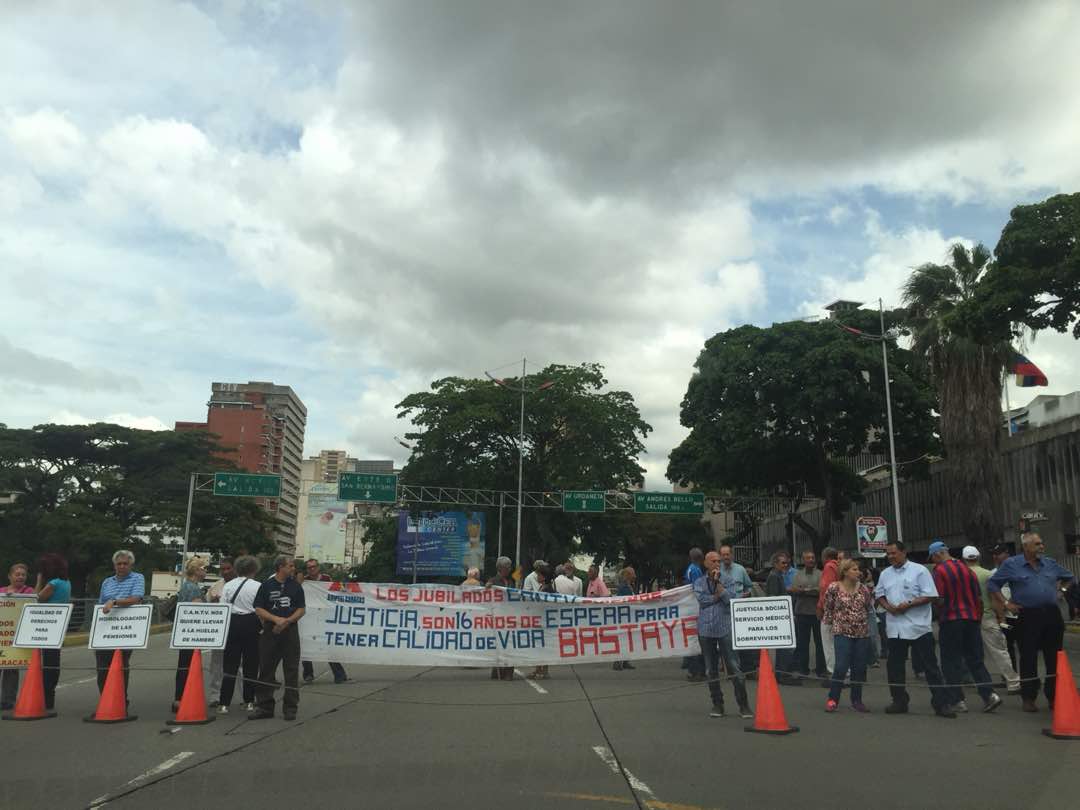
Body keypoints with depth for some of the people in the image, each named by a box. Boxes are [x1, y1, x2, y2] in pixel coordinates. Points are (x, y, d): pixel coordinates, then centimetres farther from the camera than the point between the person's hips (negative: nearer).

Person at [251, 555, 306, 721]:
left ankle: (290, 708, 10)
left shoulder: (295, 586, 7)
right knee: (266, 670, 4)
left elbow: (301, 609, 5)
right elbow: (258, 609, -2)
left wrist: (287, 621, -10)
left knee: (291, 670, 1)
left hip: (290, 631, 1)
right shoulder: (267, 585, 1)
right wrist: (276, 619, -15)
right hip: (270, 631, -1)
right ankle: (264, 706, 15)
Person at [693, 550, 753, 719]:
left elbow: (730, 599, -11)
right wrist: (719, 596, -6)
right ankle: (717, 705, 19)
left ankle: (744, 705, 2)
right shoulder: (699, 582, 9)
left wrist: (717, 582, -10)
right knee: (711, 670, 8)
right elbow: (702, 599, -8)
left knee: (734, 667, -5)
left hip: (725, 628, -2)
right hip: (706, 629, 2)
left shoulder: (729, 581, 5)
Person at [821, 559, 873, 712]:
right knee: (841, 667, -11)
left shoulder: (864, 589, 4)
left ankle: (856, 700, 21)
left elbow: (869, 608, 16)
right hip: (842, 632, -4)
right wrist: (832, 624, 6)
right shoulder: (834, 588, -7)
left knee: (859, 668, 7)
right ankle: (832, 699, 3)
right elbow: (828, 608, 4)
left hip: (862, 633, 4)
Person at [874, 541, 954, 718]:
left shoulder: (919, 570, -5)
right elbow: (879, 594, 17)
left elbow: (930, 595, -9)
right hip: (895, 628, 5)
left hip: (918, 627, -5)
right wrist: (888, 606, -3)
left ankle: (941, 704, 6)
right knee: (895, 666, 10)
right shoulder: (885, 574, 11)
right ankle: (899, 702, 22)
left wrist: (909, 604, -18)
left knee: (930, 666, -1)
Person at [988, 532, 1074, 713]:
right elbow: (992, 585, 3)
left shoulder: (1049, 563, 11)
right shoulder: (1011, 565, -1)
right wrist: (1005, 604, -2)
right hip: (1028, 617, -4)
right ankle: (1028, 698, 9)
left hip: (1052, 615, 4)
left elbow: (1068, 577, 28)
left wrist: (1059, 591, 15)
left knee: (1054, 658, 8)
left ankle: (1053, 697, 20)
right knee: (1028, 658, 1)